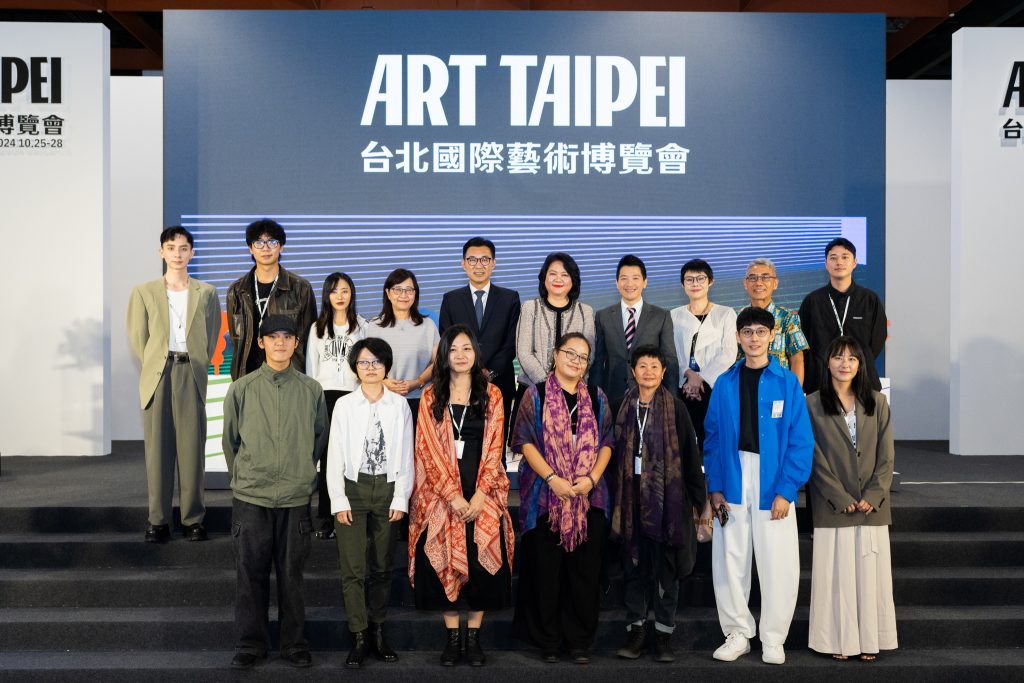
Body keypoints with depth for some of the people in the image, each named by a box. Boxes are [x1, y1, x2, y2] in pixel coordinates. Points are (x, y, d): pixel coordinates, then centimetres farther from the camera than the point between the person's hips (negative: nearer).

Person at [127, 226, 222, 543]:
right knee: (157, 448, 0)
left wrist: (197, 364, 7)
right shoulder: (144, 292, 9)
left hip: (191, 374, 0)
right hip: (157, 374, 0)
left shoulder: (206, 293, 10)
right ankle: (158, 520, 6)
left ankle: (193, 518, 6)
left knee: (192, 448, -1)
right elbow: (137, 337, 9)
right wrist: (154, 366, 4)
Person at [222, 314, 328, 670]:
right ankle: (251, 643, 18)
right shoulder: (241, 389, 1)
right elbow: (230, 440, 9)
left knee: (292, 574, 7)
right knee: (250, 573, 5)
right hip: (250, 498, 0)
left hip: (296, 498, 0)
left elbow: (321, 437, 13)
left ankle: (294, 643, 19)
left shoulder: (312, 390, 2)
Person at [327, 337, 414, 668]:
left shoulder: (400, 405, 3)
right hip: (353, 490, -1)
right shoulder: (344, 405, 1)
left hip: (388, 490, 1)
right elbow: (335, 457, 0)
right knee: (353, 567, -3)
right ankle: (358, 637, 6)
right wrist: (339, 501, -6)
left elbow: (406, 456, 3)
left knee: (382, 566, 9)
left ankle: (377, 631, 19)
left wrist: (400, 499, -3)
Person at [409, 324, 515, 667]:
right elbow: (428, 449, -2)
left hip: (482, 494, 0)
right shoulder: (431, 396, 5)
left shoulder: (491, 395, 5)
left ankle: (474, 636, 10)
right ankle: (452, 636, 11)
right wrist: (454, 496, -11)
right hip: (441, 494, 0)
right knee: (444, 560, -1)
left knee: (482, 560, -3)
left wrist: (479, 495, -11)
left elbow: (494, 448, 0)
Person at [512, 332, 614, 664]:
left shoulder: (596, 398, 11)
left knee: (584, 570, 4)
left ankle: (580, 640, 16)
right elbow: (525, 441, -4)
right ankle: (548, 640, 16)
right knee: (547, 570, 3)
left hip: (589, 496, 2)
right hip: (546, 495, -2)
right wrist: (552, 479, -14)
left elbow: (606, 443, 9)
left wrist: (592, 477, -8)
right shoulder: (536, 394, 3)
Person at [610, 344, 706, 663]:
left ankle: (664, 635, 12)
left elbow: (690, 454, -1)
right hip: (632, 496, 3)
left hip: (667, 497, -3)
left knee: (665, 566, 3)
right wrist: (616, 497, 8)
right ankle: (636, 631, 15)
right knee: (635, 565, 7)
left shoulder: (675, 408, -2)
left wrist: (695, 497, -3)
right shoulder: (626, 408, 8)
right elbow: (617, 453, 10)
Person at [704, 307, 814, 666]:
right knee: (729, 561, 6)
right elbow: (712, 437, 6)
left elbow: (801, 441, -5)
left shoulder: (787, 382, -2)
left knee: (777, 564, 3)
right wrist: (714, 486, -1)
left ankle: (773, 639, 19)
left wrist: (786, 490, -11)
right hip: (732, 484, 2)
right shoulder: (725, 383, 5)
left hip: (772, 485, -2)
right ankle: (737, 633, 22)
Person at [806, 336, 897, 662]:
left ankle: (869, 639, 14)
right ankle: (839, 640, 8)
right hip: (833, 506, -2)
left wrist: (873, 495, -7)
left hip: (872, 505, 2)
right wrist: (841, 498, -10)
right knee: (836, 572, 0)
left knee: (870, 571, 5)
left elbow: (886, 455, 5)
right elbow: (816, 458, -3)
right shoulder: (813, 404, 0)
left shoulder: (877, 403, 8)